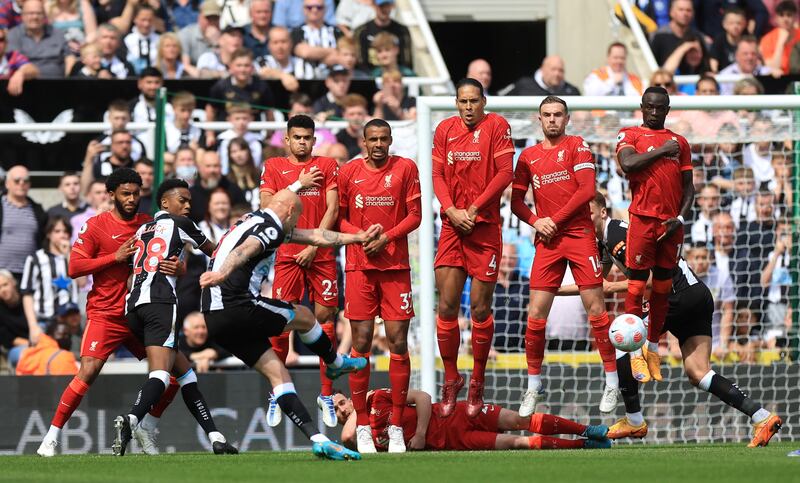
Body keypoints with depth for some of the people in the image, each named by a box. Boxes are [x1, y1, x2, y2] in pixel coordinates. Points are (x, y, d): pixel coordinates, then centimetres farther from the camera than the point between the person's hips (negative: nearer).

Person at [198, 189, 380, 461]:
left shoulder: (255, 221, 25)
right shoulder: (270, 228, -7)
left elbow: (314, 236, 34)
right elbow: (243, 251, -30)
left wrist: (358, 237, 40)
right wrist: (222, 273, -50)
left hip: (213, 318, 10)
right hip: (235, 305, -10)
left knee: (278, 375, 5)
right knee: (303, 317, 16)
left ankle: (318, 439, -2)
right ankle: (336, 364, 41)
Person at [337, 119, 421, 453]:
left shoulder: (405, 169, 3)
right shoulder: (349, 172, 6)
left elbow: (414, 215, 2)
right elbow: (339, 216, 11)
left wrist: (386, 237, -12)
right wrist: (361, 235, -8)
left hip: (396, 265, -1)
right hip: (359, 266, 1)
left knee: (398, 342, -4)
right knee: (361, 342, -3)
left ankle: (396, 428, 1)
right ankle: (362, 427, 2)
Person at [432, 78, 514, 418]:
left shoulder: (496, 126, -2)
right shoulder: (445, 129, 9)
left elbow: (505, 173, -8)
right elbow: (437, 174, 8)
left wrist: (474, 208, -13)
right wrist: (452, 210, -8)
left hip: (485, 226, -3)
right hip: (452, 225, 3)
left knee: (480, 307, 0)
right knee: (446, 305, -2)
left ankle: (477, 383, 11)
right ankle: (451, 379, 10)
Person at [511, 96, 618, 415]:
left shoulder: (577, 146, 3)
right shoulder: (529, 156, 14)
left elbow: (587, 189, -8)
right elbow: (516, 200, 14)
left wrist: (555, 219, -11)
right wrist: (536, 221, -5)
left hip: (579, 235, -3)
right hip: (547, 242, 3)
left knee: (596, 309, -5)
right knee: (535, 314, -3)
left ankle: (612, 383, 2)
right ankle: (533, 386, 7)